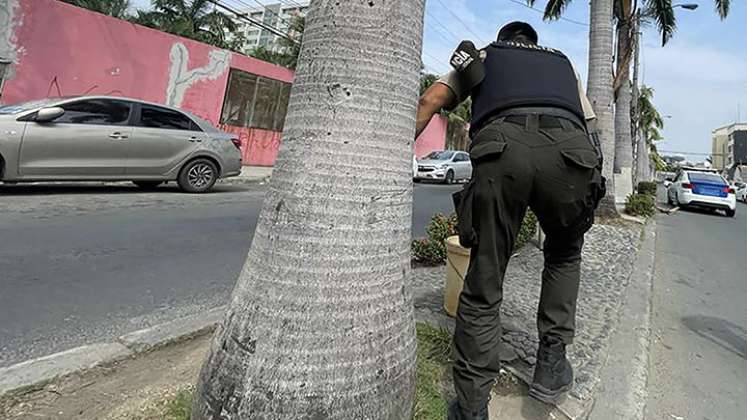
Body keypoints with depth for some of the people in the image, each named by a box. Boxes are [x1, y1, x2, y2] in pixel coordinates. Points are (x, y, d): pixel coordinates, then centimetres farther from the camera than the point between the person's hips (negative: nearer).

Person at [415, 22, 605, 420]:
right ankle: (551, 363, 26)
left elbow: (432, 99, 18)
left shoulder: (483, 55, 36)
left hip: (503, 146, -2)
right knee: (564, 255, 30)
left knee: (482, 287, 8)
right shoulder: (562, 61, 42)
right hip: (570, 148, 3)